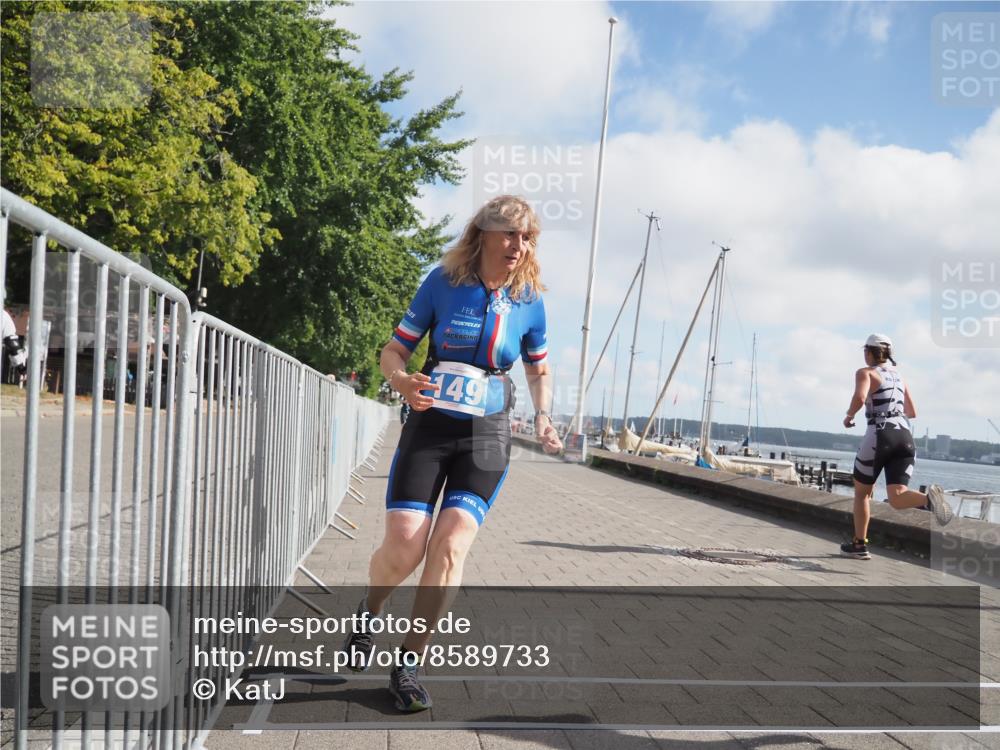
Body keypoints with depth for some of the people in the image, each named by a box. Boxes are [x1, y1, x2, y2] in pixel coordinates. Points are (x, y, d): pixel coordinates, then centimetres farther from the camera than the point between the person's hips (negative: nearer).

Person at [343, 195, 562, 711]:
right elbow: (394, 350, 0)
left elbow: (538, 369, 17)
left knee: (451, 544, -15)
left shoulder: (529, 302, 2)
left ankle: (409, 664, 0)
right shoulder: (443, 282, -4)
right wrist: (402, 382, -23)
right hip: (430, 424, -1)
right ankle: (369, 611, 23)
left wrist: (543, 419, 0)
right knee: (402, 546, -12)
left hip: (487, 436, 1)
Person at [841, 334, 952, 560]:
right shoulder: (898, 375, 24)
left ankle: (859, 545, 20)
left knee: (861, 491, 15)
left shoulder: (865, 372, 4)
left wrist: (849, 416, 0)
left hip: (880, 436, -5)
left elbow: (860, 398, -18)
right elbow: (912, 412, 29)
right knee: (897, 498, -6)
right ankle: (929, 497, -38)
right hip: (905, 437, 5)